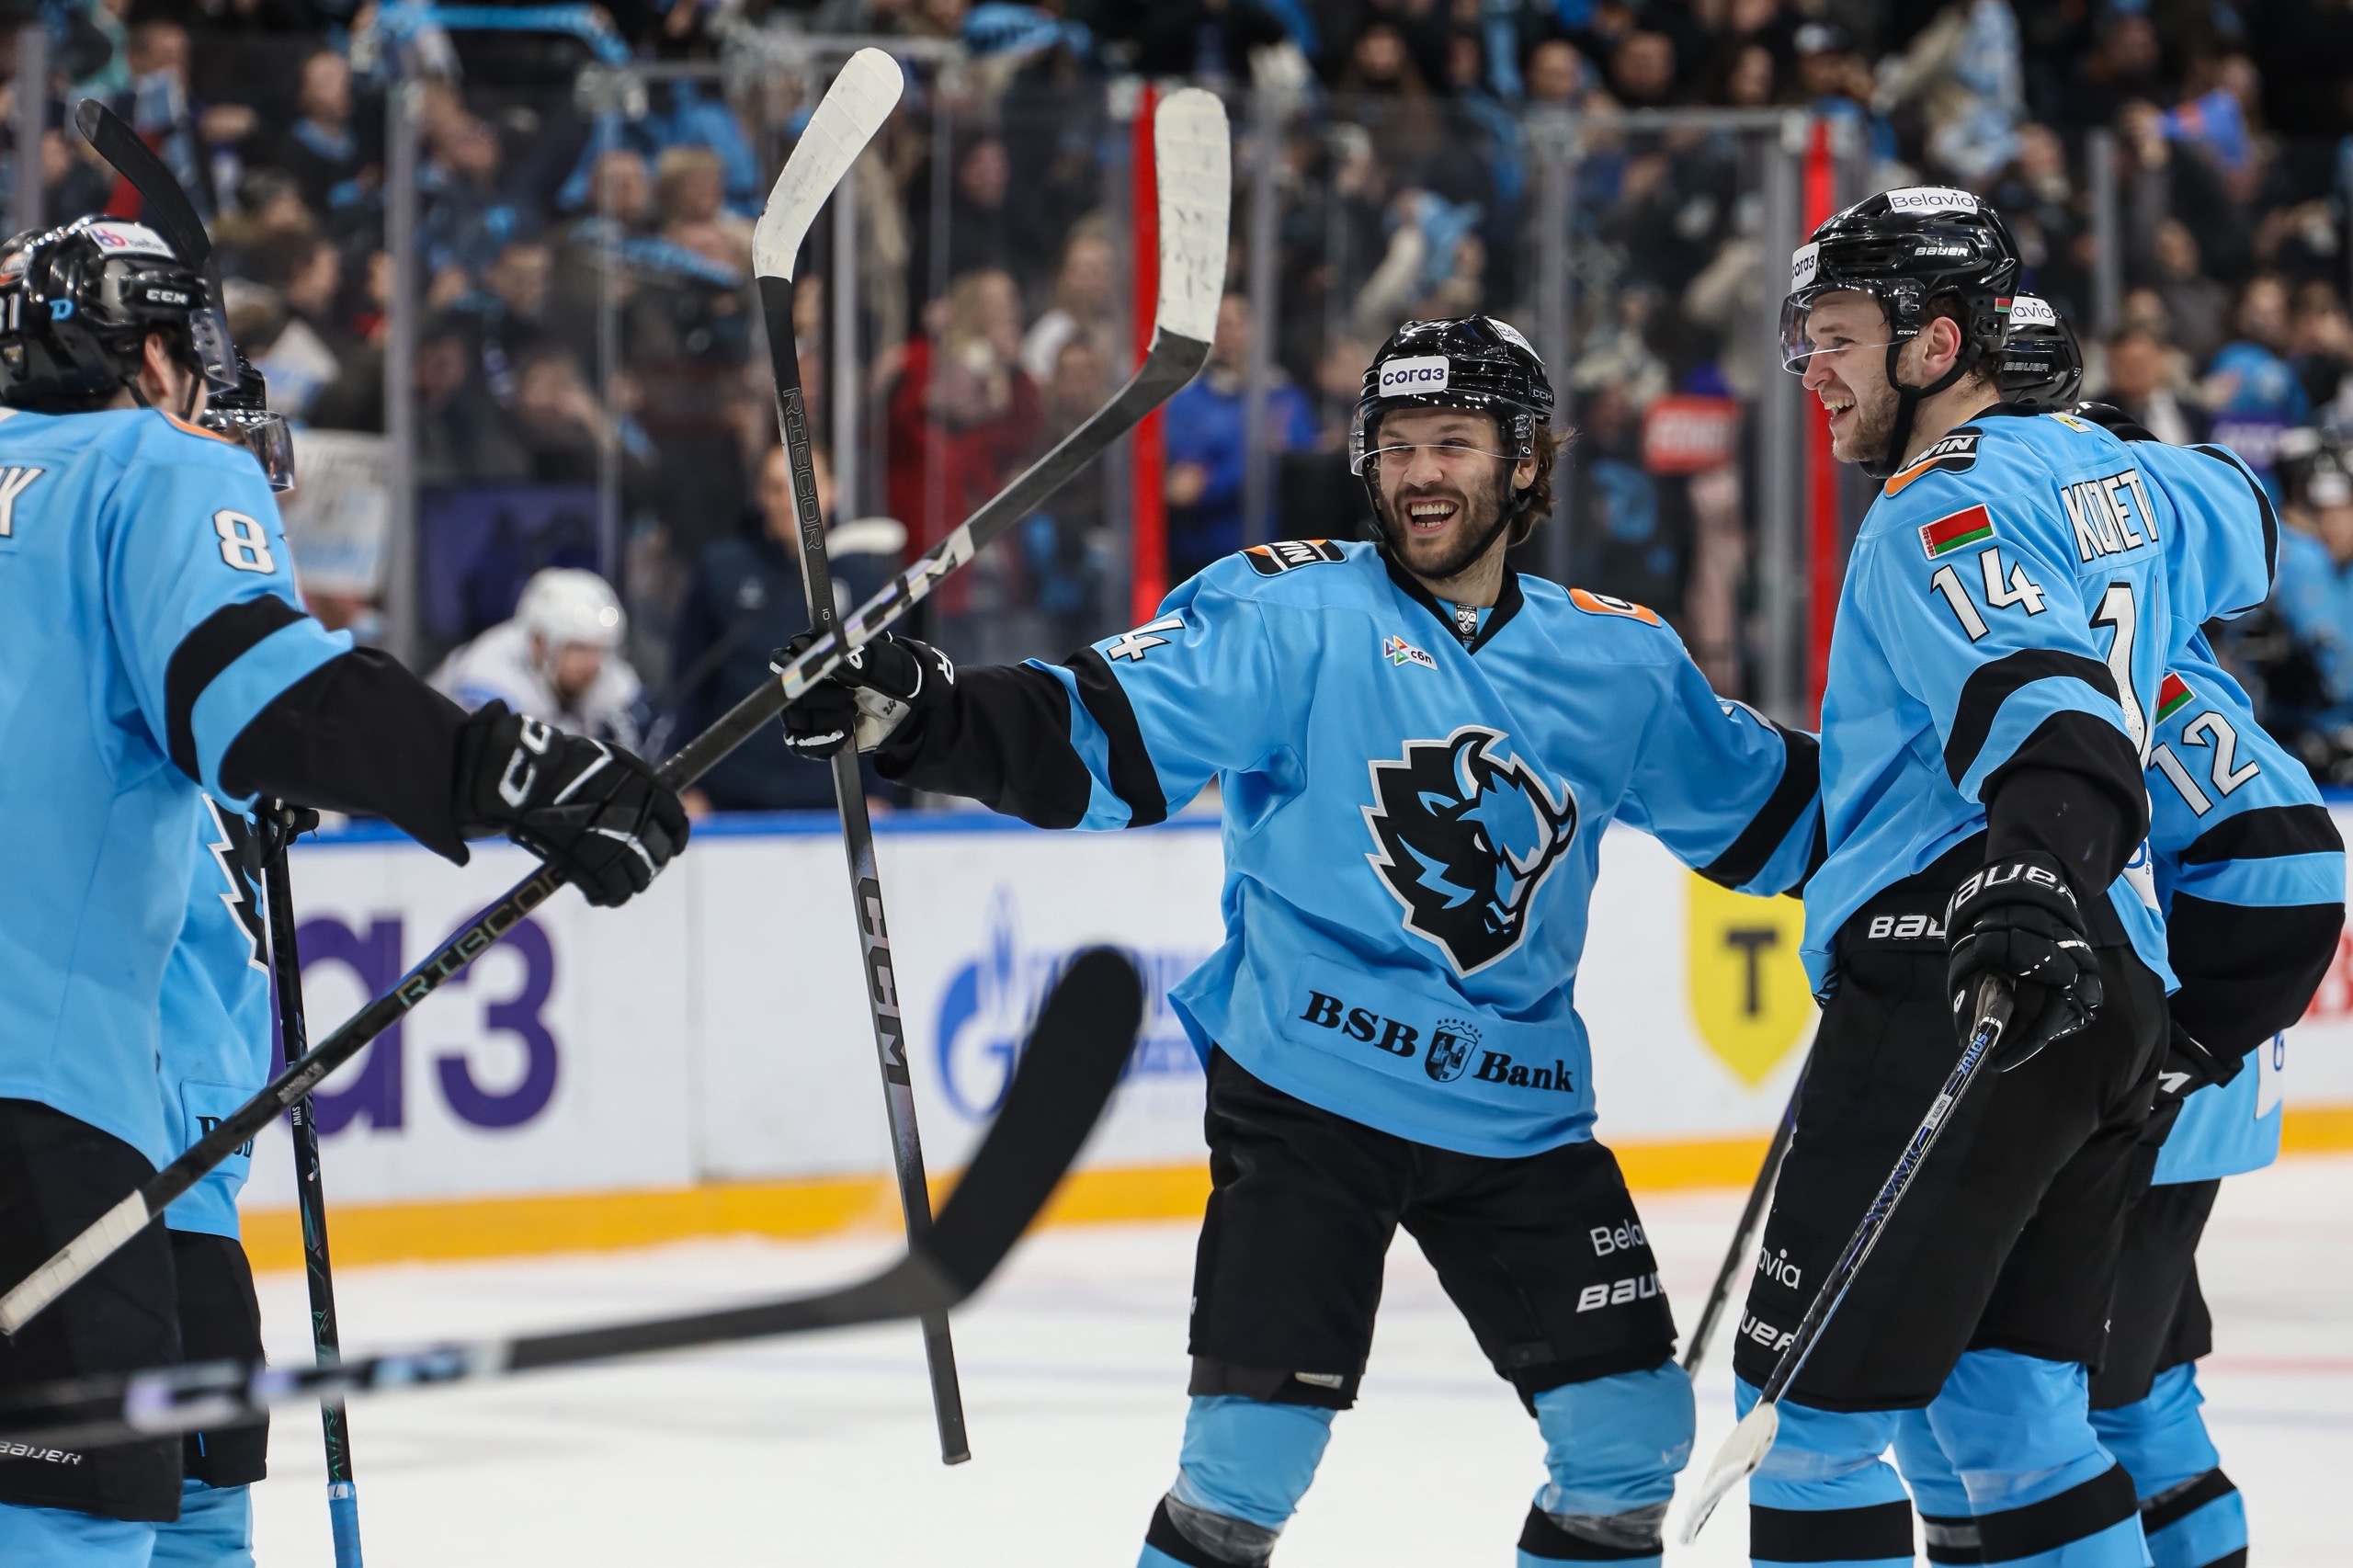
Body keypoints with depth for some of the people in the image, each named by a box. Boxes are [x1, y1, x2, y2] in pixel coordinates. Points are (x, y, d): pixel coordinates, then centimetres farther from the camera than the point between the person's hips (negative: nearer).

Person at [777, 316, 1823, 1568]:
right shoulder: (1293, 613, -6)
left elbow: (1762, 805, 21)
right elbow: (1098, 740, -14)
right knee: (1254, 1442, -12)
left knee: (1632, 1430, 2)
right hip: (1306, 1090, -4)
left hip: (1518, 1116, 4)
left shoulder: (1620, 662, 7)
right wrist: (918, 714, -28)